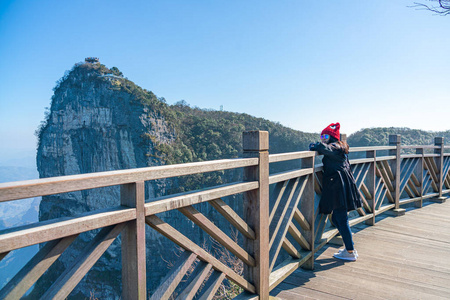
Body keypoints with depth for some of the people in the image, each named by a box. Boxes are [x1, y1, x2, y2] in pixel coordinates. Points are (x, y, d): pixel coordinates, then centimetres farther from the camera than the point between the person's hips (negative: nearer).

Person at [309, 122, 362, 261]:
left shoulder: (334, 147, -9)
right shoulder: (339, 148, 20)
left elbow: (322, 147, -26)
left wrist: (313, 146, -8)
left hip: (339, 186, -10)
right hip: (341, 186, 10)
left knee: (341, 220, -4)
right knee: (336, 218, 16)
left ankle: (350, 252, 5)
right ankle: (350, 247, 25)